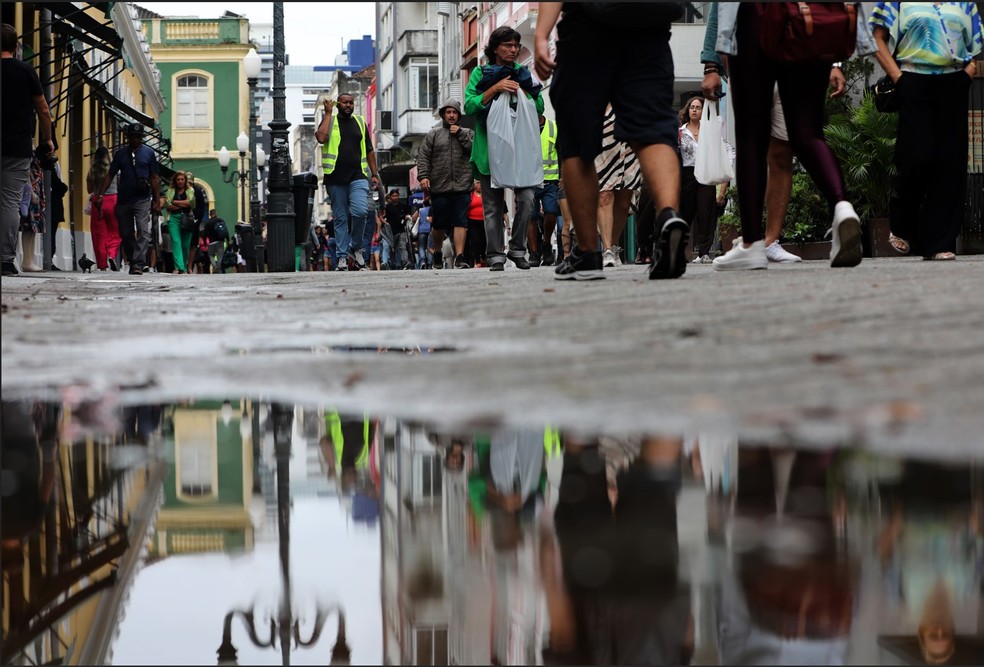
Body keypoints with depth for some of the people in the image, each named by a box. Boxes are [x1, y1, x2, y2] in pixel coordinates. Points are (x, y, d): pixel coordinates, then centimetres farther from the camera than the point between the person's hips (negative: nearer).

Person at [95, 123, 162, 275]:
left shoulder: (148, 153, 6)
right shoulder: (120, 154, 11)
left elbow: (154, 178, 7)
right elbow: (110, 176, 12)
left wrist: (157, 201, 2)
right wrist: (100, 195, 1)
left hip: (142, 199, -3)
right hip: (123, 199, 3)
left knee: (143, 232, -16)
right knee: (126, 234, 8)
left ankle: (138, 264, -22)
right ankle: (133, 262, 20)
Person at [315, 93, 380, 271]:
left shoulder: (360, 122, 16)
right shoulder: (329, 121, 7)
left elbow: (369, 150, 20)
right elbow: (321, 138, -15)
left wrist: (374, 174, 13)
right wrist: (328, 113, -6)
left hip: (358, 177, 1)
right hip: (335, 178, -1)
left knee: (360, 211, -19)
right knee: (341, 218, 2)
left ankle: (356, 247, 2)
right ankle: (342, 257, 7)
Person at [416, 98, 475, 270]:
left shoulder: (468, 133, 14)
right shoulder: (433, 134, 12)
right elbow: (423, 156, 5)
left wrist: (460, 134, -4)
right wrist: (423, 175, -9)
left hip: (462, 187, 0)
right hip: (439, 187, 0)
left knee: (460, 223, -9)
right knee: (439, 224, 6)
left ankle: (459, 256, -13)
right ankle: (437, 253, 24)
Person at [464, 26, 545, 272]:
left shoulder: (523, 74, 12)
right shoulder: (480, 73, 6)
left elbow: (539, 107, 7)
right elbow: (470, 106, -6)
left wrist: (521, 92, -9)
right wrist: (495, 89, -15)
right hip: (490, 147, -1)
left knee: (526, 199, -12)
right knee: (493, 206, 2)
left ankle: (517, 249, 3)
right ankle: (496, 256, 7)